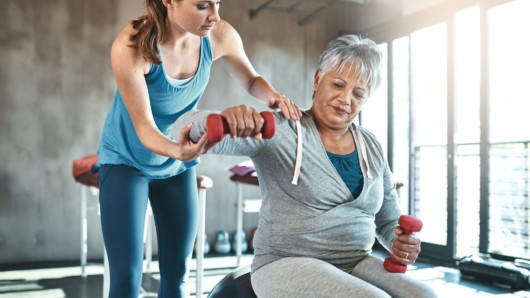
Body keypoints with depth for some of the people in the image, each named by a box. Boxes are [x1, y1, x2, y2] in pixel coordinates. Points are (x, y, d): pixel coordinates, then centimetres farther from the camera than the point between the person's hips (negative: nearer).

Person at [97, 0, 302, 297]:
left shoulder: (220, 35, -17)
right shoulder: (130, 46, -29)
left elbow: (251, 80, 1)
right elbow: (144, 128, -27)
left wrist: (272, 95, -22)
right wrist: (176, 150, -49)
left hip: (178, 165, 4)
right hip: (127, 159, -4)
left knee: (177, 274, 11)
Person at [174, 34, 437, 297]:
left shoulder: (371, 148, 9)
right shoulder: (277, 130, -7)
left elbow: (389, 222, 17)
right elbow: (188, 127, -17)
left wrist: (402, 243, -7)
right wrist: (222, 120, -41)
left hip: (356, 264, 5)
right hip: (286, 265, -4)